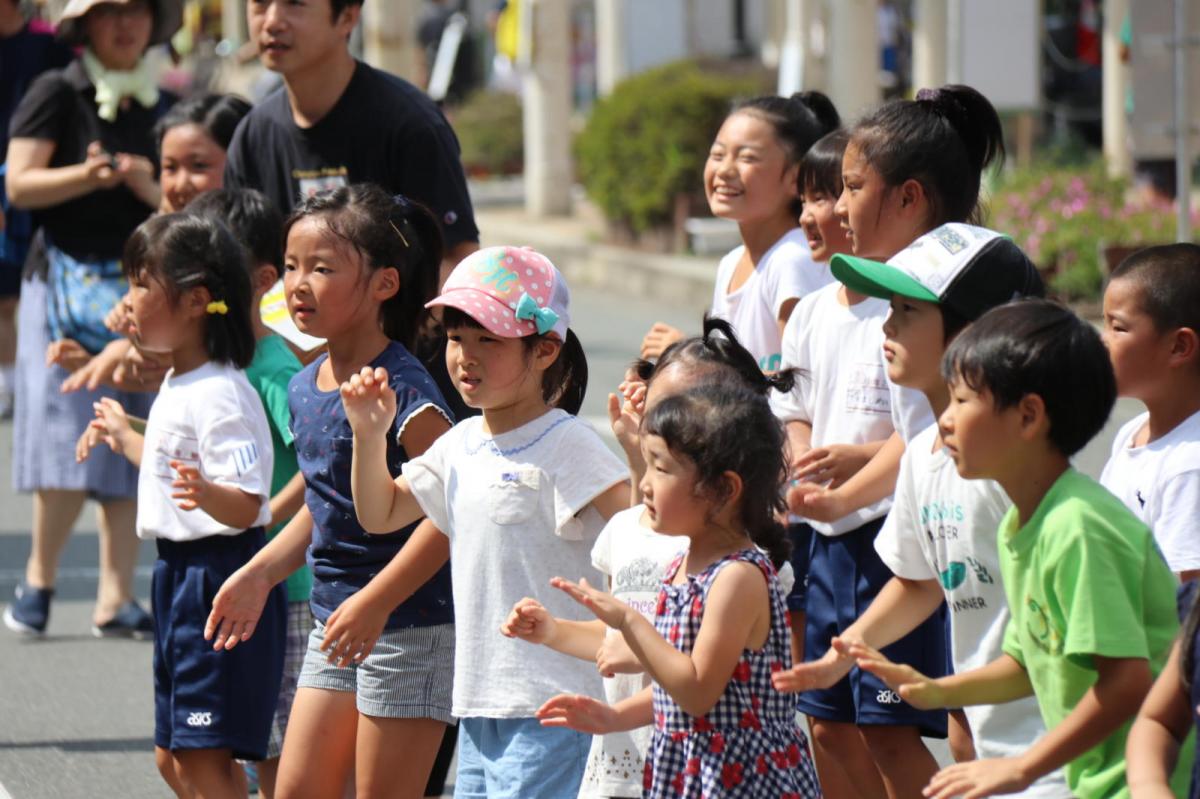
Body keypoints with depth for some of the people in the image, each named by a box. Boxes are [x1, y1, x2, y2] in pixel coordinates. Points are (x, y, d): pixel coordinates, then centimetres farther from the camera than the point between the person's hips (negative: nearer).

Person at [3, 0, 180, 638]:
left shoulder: (163, 108, 12)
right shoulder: (56, 94, -1)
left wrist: (150, 189, -9)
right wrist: (87, 176, -23)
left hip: (144, 290, 4)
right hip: (68, 287, -4)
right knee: (70, 441, -11)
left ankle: (115, 598, 4)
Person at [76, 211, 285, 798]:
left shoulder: (221, 396, -20)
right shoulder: (176, 386, 11)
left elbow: (246, 506, -26)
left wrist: (204, 494, -47)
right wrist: (125, 439, 42)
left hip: (219, 577, -11)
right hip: (179, 576, 11)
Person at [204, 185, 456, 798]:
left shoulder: (401, 391, -18)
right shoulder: (305, 389, 8)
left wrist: (375, 600, -24)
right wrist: (260, 573, 13)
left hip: (410, 627, -9)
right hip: (334, 622, 9)